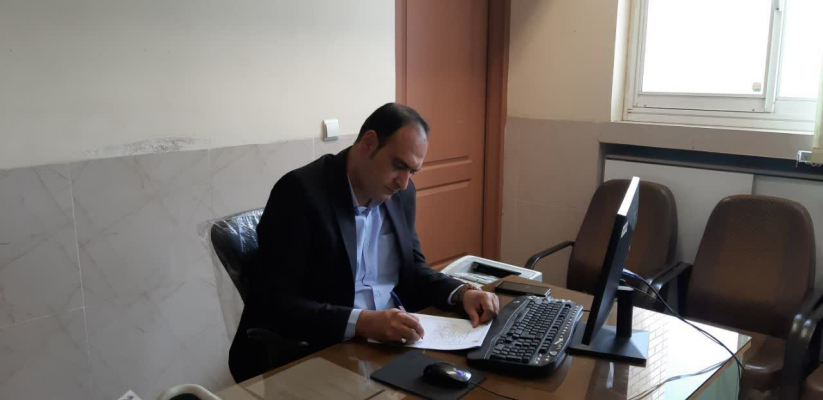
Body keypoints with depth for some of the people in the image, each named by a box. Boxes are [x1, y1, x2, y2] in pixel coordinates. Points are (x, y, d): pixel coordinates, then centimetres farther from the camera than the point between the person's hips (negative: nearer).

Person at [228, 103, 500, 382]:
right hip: (316, 354, -7)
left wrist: (462, 293, -5)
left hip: (390, 339, 7)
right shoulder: (300, 191, -17)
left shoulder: (401, 193, 4)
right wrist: (361, 322, -32)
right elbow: (273, 302, -20)